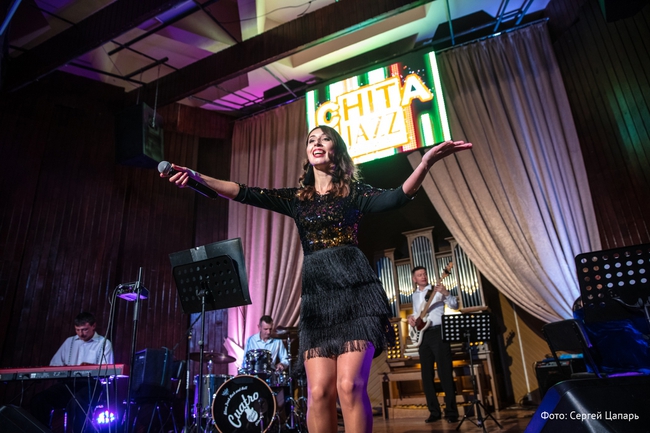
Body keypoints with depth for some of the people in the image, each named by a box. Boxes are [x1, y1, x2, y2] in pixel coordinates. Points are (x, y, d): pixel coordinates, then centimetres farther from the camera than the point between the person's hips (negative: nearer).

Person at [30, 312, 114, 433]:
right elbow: (54, 364, 19)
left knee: (76, 402, -37)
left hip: (92, 385, -5)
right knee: (39, 400, -22)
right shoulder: (69, 341, 22)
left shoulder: (104, 343, 6)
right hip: (69, 383, 5)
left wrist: (92, 366, -24)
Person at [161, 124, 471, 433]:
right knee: (319, 391, -4)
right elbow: (244, 194, 7)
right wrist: (196, 177, -2)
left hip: (354, 287, -2)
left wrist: (425, 163, -26)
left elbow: (397, 198, -9)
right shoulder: (296, 198, 15)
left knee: (350, 385, -13)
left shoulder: (353, 192, 8)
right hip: (316, 295, 3)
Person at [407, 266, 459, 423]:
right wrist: (411, 317, 5)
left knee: (445, 373, -5)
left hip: (438, 333, -6)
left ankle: (451, 412, 3)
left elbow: (455, 306, -9)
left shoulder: (437, 290, -1)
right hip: (422, 335, 6)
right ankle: (434, 411, 16)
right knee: (426, 376, 7)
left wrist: (446, 293, -26)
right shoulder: (415, 295, 15)